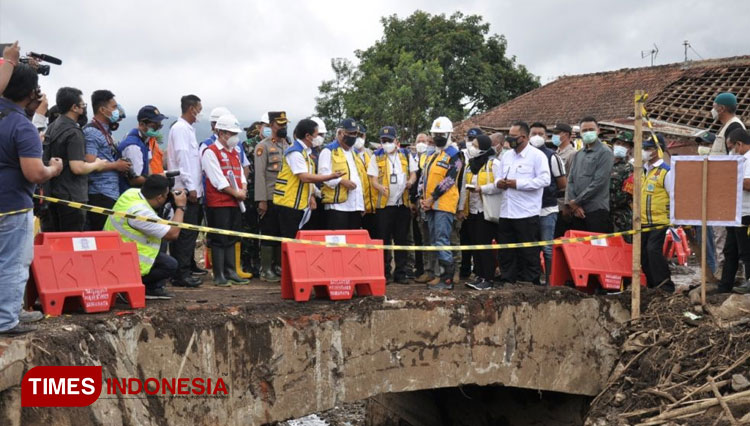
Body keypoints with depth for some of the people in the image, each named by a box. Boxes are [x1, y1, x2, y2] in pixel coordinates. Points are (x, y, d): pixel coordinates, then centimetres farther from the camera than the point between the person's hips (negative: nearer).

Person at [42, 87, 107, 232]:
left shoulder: (52, 127, 12)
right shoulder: (74, 133, -17)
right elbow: (78, 168, -23)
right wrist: (96, 165, -8)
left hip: (53, 192, 9)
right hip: (71, 196, -9)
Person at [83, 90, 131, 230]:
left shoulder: (106, 131, 19)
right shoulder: (91, 132, -11)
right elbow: (90, 164, -20)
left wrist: (121, 165, 12)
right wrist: (116, 165, -9)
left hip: (112, 193, 9)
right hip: (100, 194, -9)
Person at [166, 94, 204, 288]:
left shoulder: (188, 129, 20)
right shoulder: (180, 129, -10)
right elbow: (182, 158, -17)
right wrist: (191, 187, -19)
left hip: (191, 190, 10)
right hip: (186, 191, -10)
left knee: (188, 233, 11)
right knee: (187, 233, -10)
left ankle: (186, 270, 15)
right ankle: (182, 274, -8)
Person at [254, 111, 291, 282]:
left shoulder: (288, 146, 14)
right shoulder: (263, 146, -5)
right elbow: (259, 175, -11)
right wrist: (262, 200, -16)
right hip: (270, 199, -6)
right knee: (269, 235, -1)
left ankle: (279, 267, 18)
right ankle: (266, 270, 6)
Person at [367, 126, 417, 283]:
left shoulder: (405, 155, 11)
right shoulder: (376, 157, 3)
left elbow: (413, 173, 14)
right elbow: (373, 179, -4)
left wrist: (411, 181, -10)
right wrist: (380, 187, -26)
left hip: (403, 203, 3)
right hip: (384, 204, -3)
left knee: (402, 240, 7)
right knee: (383, 240, -1)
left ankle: (400, 273, 14)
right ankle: (384, 273, 7)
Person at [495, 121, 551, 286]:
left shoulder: (537, 156, -6)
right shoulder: (506, 156, 16)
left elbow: (544, 180, -16)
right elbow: (499, 176, 24)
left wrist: (518, 184, -18)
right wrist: (498, 182, -2)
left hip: (527, 213, -7)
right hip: (506, 212, 7)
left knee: (529, 253, 1)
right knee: (506, 252, 12)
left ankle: (530, 282, 10)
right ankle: (507, 281, 21)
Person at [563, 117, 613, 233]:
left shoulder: (604, 153, -3)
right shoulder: (577, 155, 17)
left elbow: (599, 182, -12)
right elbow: (570, 181, 11)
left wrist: (577, 201, -10)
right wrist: (573, 205, -5)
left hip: (596, 210, -6)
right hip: (576, 211, 6)